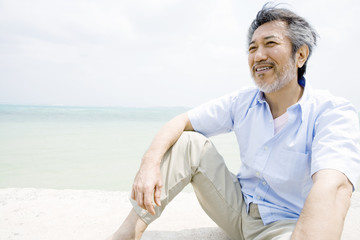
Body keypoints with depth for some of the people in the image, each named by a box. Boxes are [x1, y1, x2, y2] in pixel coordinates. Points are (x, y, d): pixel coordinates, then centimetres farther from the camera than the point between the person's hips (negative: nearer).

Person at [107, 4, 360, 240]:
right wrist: (150, 163, -23)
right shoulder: (242, 102, -1)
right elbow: (180, 122, -4)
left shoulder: (334, 113, -17)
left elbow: (333, 190, -34)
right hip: (238, 209, 5)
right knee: (188, 141, -10)